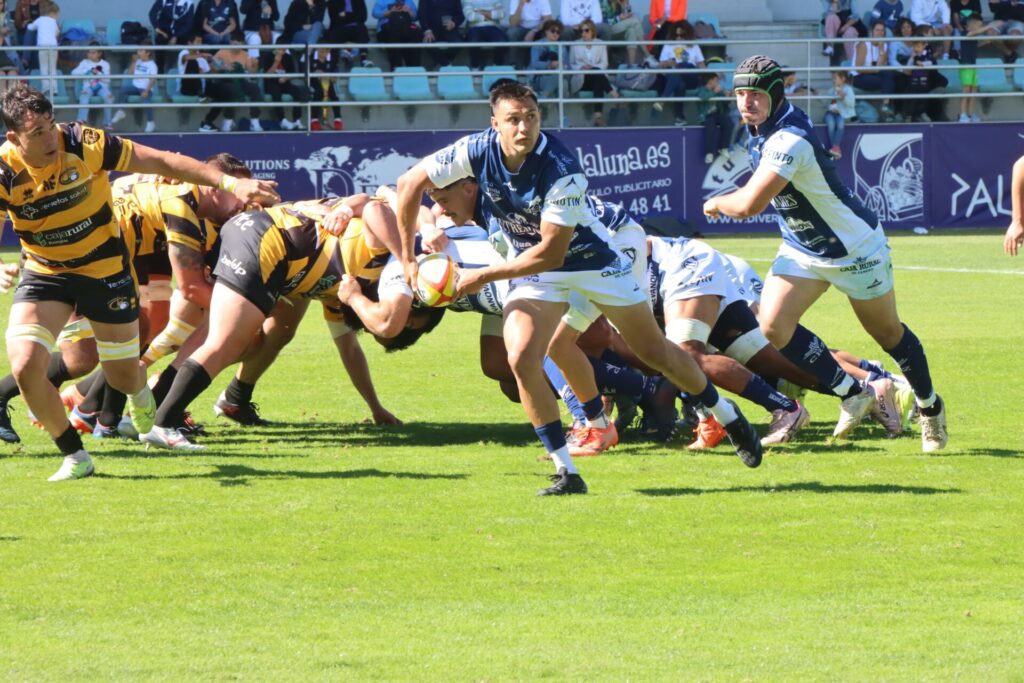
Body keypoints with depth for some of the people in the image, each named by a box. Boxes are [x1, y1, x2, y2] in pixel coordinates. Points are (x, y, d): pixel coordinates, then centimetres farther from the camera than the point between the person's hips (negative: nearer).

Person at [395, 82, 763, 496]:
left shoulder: (561, 170, -33)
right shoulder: (477, 152, -22)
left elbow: (550, 252, -31)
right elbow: (411, 183, -9)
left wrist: (484, 276, -28)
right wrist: (407, 257, -9)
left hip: (591, 258, -3)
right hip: (532, 267, 3)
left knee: (654, 350, 8)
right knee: (522, 360, -20)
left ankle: (727, 417, 33)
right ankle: (566, 473, -8)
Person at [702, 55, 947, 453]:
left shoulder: (789, 141, -34)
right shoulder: (762, 131, -5)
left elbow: (747, 206, -38)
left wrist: (716, 203, -19)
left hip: (854, 248, -8)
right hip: (802, 251, 8)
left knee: (888, 334, 11)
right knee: (773, 328, -12)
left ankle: (930, 407, 36)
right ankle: (853, 394, 5)